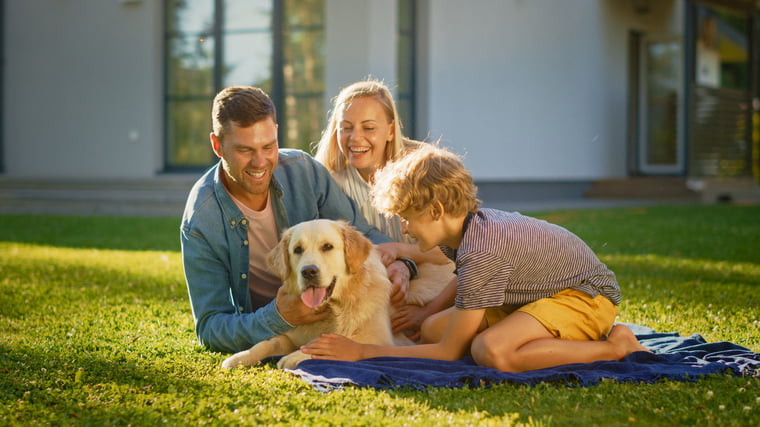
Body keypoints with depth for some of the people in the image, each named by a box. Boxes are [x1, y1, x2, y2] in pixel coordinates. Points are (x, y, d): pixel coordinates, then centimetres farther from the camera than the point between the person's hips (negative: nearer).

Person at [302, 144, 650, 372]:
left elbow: (449, 353, -22)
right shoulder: (468, 223, -3)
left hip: (588, 295, -10)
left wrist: (362, 352, -20)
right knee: (434, 328, -3)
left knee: (491, 351, -35)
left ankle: (615, 347, -18)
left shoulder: (481, 252, -29)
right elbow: (467, 285, 21)